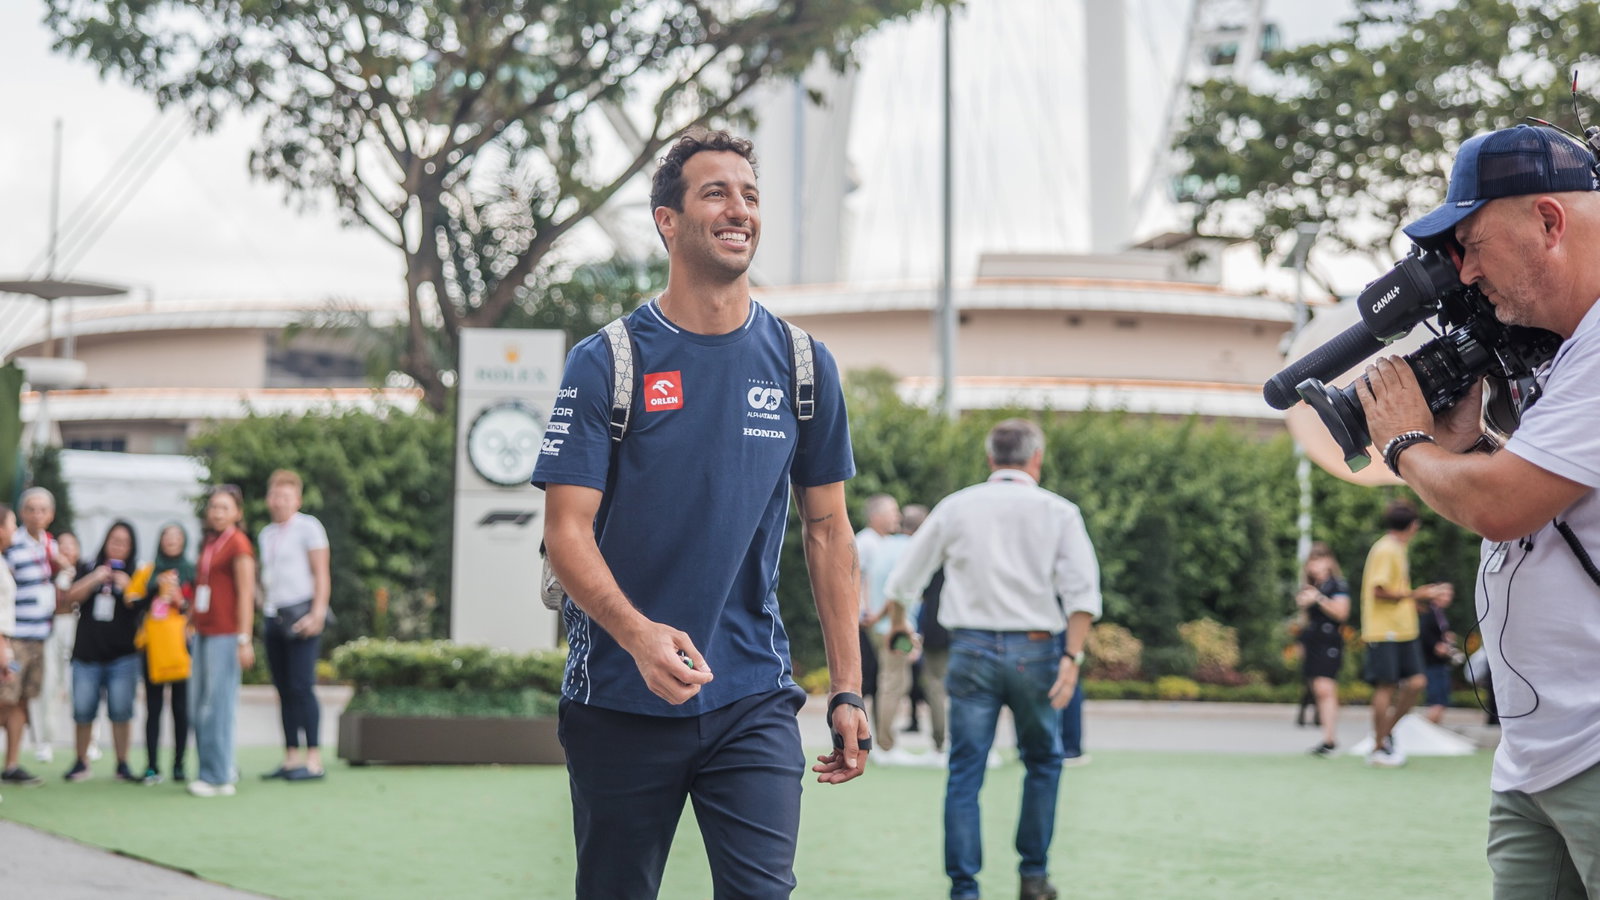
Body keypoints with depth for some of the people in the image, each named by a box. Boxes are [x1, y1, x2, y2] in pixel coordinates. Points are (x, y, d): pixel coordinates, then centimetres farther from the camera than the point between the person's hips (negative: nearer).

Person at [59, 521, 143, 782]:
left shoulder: (135, 575, 7)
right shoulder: (87, 570, 11)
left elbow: (140, 609, -2)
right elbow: (68, 600, 2)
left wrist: (127, 588, -18)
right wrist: (94, 579, -9)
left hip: (122, 656, -1)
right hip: (86, 653, 1)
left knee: (120, 712, -3)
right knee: (83, 711, 1)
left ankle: (122, 765, 4)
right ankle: (80, 763, 11)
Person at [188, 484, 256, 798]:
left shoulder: (237, 543, -7)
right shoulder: (209, 543, 18)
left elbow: (245, 595, -11)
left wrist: (244, 639, -16)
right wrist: (193, 625, 19)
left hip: (225, 636, -9)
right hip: (203, 634, 9)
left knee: (217, 706, -7)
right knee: (197, 707, 10)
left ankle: (218, 778, -3)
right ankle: (223, 768, 20)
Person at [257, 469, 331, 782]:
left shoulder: (308, 528, -2)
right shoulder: (266, 535, 19)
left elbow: (321, 575, -7)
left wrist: (316, 615, -16)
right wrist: (264, 612, 15)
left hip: (301, 617, -7)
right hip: (273, 617, 7)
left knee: (301, 687, -13)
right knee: (284, 690, 6)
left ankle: (314, 761, -13)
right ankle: (291, 758, 9)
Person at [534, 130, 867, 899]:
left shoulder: (803, 365, 5)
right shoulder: (604, 362, -4)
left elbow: (827, 530, 11)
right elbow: (567, 531, -8)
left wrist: (847, 690, 6)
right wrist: (637, 632, -26)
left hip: (754, 700, 1)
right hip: (619, 702, -1)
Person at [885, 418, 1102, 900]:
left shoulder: (955, 507, 6)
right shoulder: (1057, 511, 3)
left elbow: (903, 582, 12)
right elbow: (1082, 591, -9)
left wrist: (891, 607, 34)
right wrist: (1072, 656, -10)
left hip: (971, 648, 0)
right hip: (1034, 651, 0)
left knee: (965, 774, 2)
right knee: (1043, 762, 18)